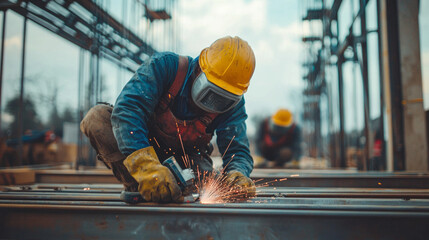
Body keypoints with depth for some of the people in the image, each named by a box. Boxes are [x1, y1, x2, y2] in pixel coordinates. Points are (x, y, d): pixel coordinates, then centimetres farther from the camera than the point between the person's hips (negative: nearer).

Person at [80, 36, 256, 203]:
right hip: (138, 145, -1)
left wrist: (237, 174, -45)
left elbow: (237, 149, -19)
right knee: (97, 117, -28)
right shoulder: (165, 66, -27)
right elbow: (127, 109, -39)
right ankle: (136, 187, -31)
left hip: (184, 158, 2)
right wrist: (146, 165, -54)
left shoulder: (232, 103, -17)